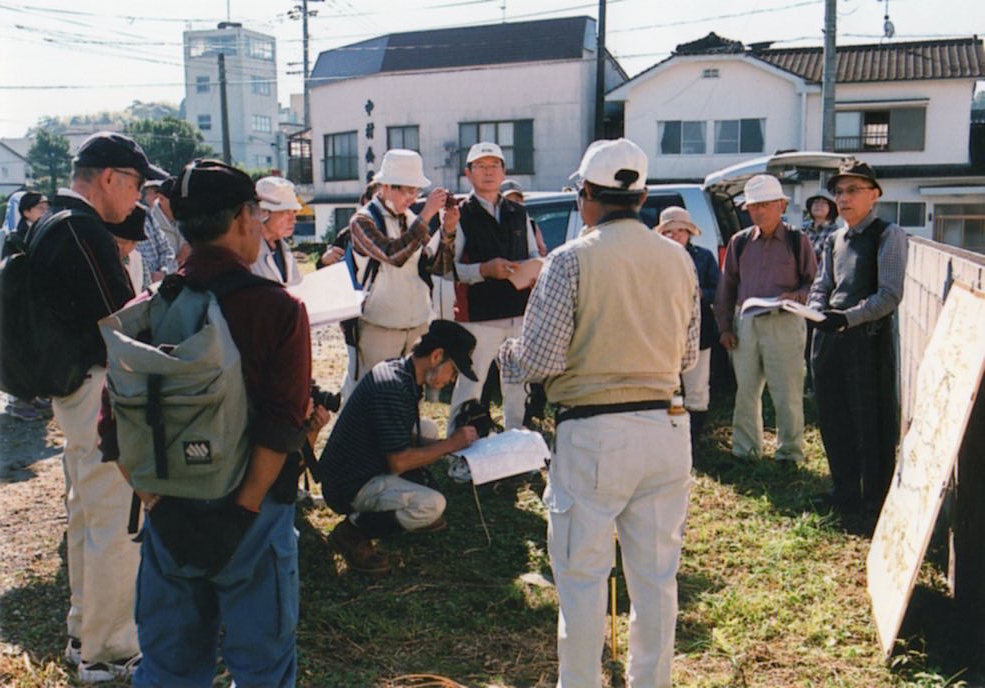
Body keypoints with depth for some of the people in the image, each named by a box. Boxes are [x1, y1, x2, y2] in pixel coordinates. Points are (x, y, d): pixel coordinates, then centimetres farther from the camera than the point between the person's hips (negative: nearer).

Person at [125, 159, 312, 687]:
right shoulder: (277, 308, -12)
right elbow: (283, 426, -19)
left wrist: (156, 503, -1)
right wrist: (242, 510, -15)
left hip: (169, 519, 4)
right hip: (252, 513, -3)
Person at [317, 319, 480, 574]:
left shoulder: (396, 369, 5)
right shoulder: (393, 388, -25)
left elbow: (401, 439, 14)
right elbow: (399, 461, -24)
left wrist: (446, 443, 1)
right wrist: (450, 444, -13)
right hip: (349, 487, -10)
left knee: (428, 430, 17)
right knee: (433, 504, -25)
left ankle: (409, 510, 17)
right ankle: (352, 530, -8)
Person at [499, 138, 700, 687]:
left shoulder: (571, 259, -10)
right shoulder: (679, 259, 5)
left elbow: (541, 361, -12)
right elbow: (689, 356, 12)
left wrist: (507, 355, 9)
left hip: (594, 435, -5)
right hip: (667, 430, 5)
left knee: (583, 577, 8)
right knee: (657, 575, 16)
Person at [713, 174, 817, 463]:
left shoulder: (797, 240, 4)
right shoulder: (740, 242, 11)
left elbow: (814, 280, 7)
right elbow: (726, 287, 13)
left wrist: (799, 295, -15)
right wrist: (724, 327, 7)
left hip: (784, 323, -3)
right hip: (745, 322, 3)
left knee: (787, 394, -1)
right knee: (745, 392, 10)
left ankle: (789, 453, 12)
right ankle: (744, 451, 21)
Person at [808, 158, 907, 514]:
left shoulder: (888, 235, -6)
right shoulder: (834, 240, 15)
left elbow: (890, 296, -14)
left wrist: (848, 318, -25)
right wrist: (817, 310, -6)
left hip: (869, 338, -7)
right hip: (829, 338, 7)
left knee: (873, 423, 1)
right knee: (833, 418, 14)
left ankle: (877, 500, 13)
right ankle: (845, 492, 29)